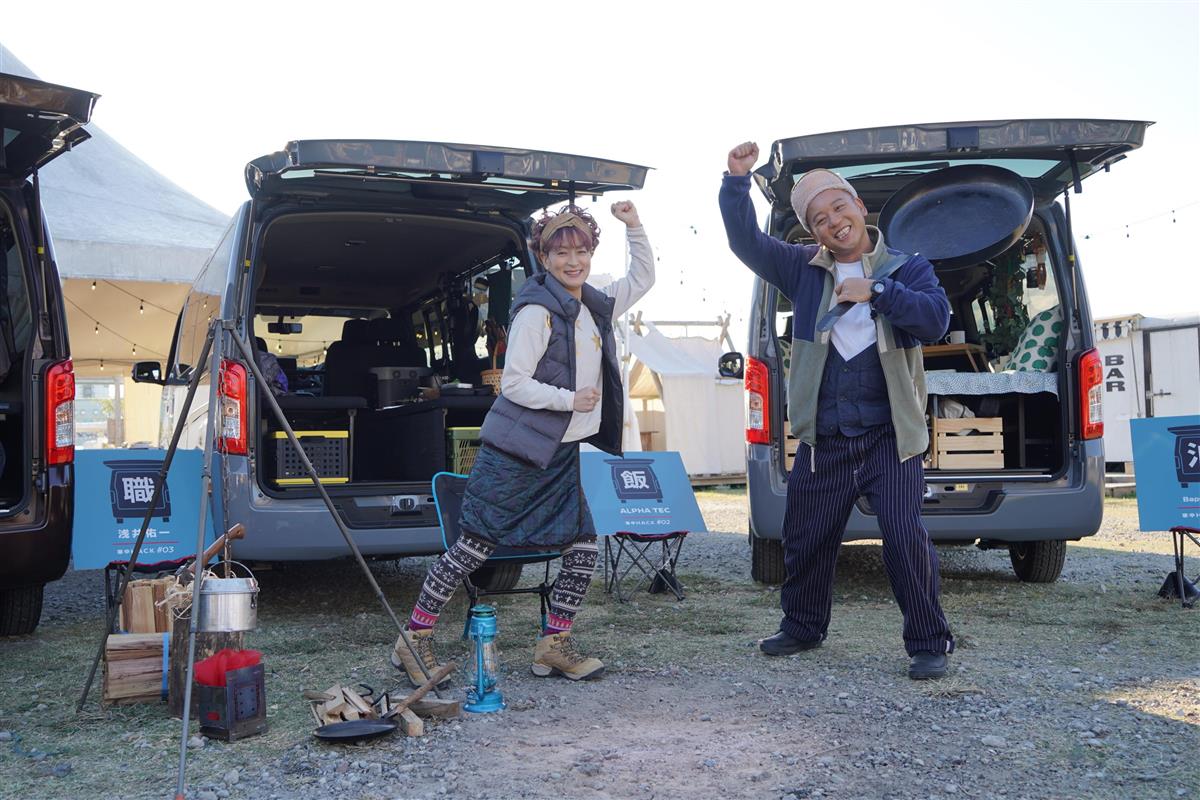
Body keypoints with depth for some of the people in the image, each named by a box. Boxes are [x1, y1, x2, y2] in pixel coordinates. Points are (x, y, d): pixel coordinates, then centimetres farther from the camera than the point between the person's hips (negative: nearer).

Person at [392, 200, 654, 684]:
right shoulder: (537, 311, -14)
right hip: (516, 451, -8)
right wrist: (570, 399, -15)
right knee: (475, 547, -3)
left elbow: (642, 280, 26)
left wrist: (634, 227, 14)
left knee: (582, 549, 2)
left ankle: (554, 645, 13)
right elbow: (514, 383, -16)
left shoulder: (595, 307, 11)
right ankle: (413, 640, 8)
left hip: (561, 454, 8)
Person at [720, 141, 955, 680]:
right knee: (805, 541, 13)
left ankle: (929, 643, 6)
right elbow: (746, 242, 1)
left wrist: (877, 291, -21)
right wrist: (737, 180, -11)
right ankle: (802, 627, 35)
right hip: (823, 441, 3)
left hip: (889, 437, -3)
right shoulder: (804, 270, 8)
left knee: (905, 538, -10)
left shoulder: (906, 269, 4)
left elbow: (936, 318, -12)